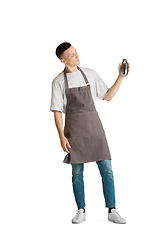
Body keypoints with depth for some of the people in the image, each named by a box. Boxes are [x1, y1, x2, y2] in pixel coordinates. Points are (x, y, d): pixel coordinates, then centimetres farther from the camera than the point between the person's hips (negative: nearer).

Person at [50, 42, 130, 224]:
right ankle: (81, 211, 18)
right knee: (77, 173, 4)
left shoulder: (90, 74, 8)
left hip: (94, 126, 2)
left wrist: (121, 76, 2)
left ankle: (112, 211, 7)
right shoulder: (59, 82, 1)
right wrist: (62, 137, -9)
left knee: (106, 170, -1)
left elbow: (107, 96, 11)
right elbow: (57, 111, -1)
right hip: (74, 129, -2)